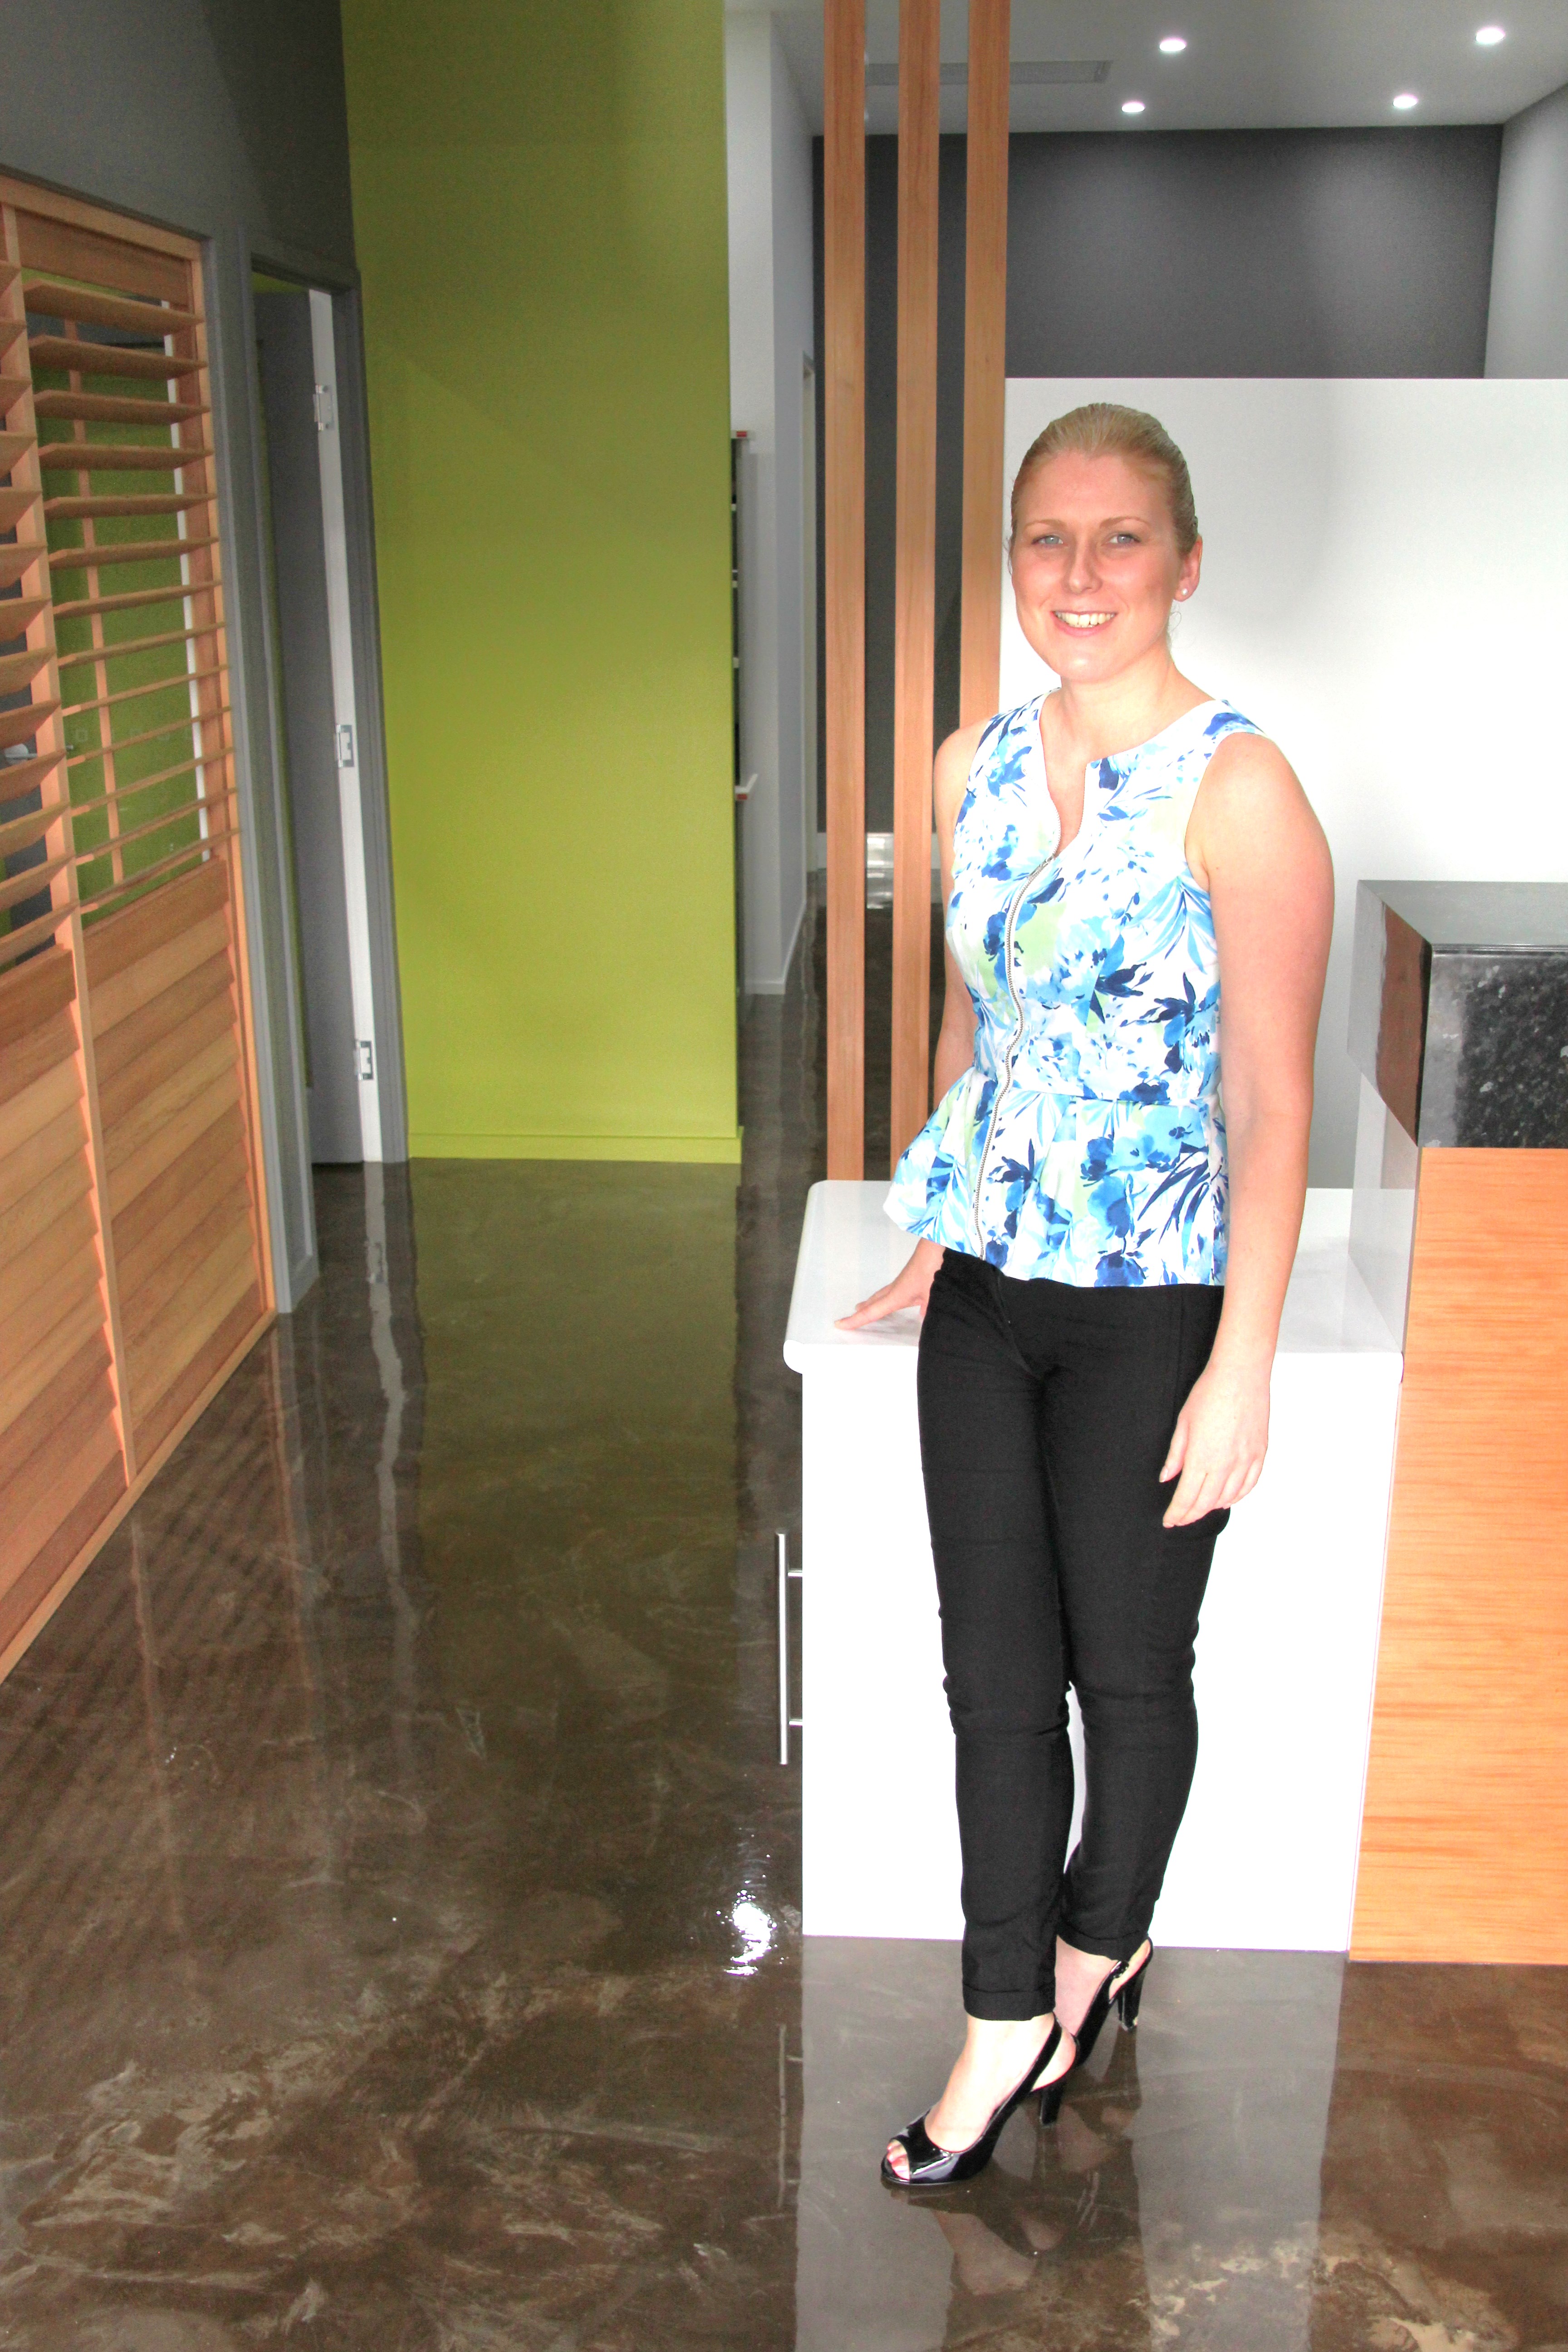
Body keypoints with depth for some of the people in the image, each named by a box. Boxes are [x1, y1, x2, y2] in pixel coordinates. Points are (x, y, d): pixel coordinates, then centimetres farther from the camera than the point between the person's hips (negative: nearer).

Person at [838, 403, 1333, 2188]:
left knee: (1127, 1668, 14)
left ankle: (1102, 1943, 42)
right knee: (994, 1672, 11)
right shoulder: (974, 766, 4)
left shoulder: (1237, 792, -15)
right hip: (987, 1291, 5)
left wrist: (1242, 1367, -16)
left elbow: (1270, 1102, -15)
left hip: (1151, 1312, -5)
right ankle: (1009, 2022, 29)